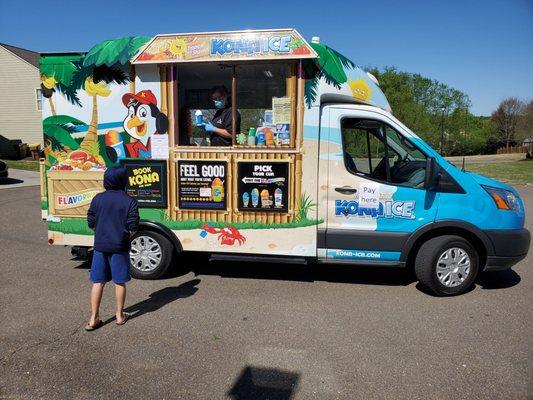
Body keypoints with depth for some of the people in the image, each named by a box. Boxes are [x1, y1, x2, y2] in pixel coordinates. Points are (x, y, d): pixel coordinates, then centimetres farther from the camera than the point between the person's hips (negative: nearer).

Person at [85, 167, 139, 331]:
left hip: (100, 245, 2)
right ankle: (120, 315, 22)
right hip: (120, 247, -2)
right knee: (119, 282, 10)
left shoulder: (97, 199, 0)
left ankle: (94, 319, 13)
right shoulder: (129, 201, -8)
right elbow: (133, 227, -10)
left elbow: (91, 223, 3)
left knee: (98, 282, 9)